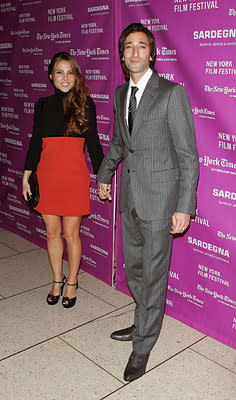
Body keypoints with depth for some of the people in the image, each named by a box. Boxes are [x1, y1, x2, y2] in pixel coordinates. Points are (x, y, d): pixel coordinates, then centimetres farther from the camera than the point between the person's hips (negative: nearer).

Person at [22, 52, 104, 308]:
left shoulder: (85, 104, 1)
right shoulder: (43, 105, 8)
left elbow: (93, 142, 2)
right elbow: (35, 142, 11)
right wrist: (26, 176, 7)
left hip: (74, 176, -3)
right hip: (46, 175, 3)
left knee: (71, 233, 4)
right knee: (52, 232, 11)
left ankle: (72, 282, 24)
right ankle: (57, 280, 30)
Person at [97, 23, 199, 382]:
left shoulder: (173, 93, -12)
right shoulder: (120, 93, 9)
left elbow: (188, 155, -13)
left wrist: (184, 207, -17)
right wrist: (104, 174, 25)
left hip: (159, 197, -6)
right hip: (129, 196, 7)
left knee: (153, 274, 6)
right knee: (133, 269, 19)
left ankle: (143, 346, 24)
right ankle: (144, 323, 42)